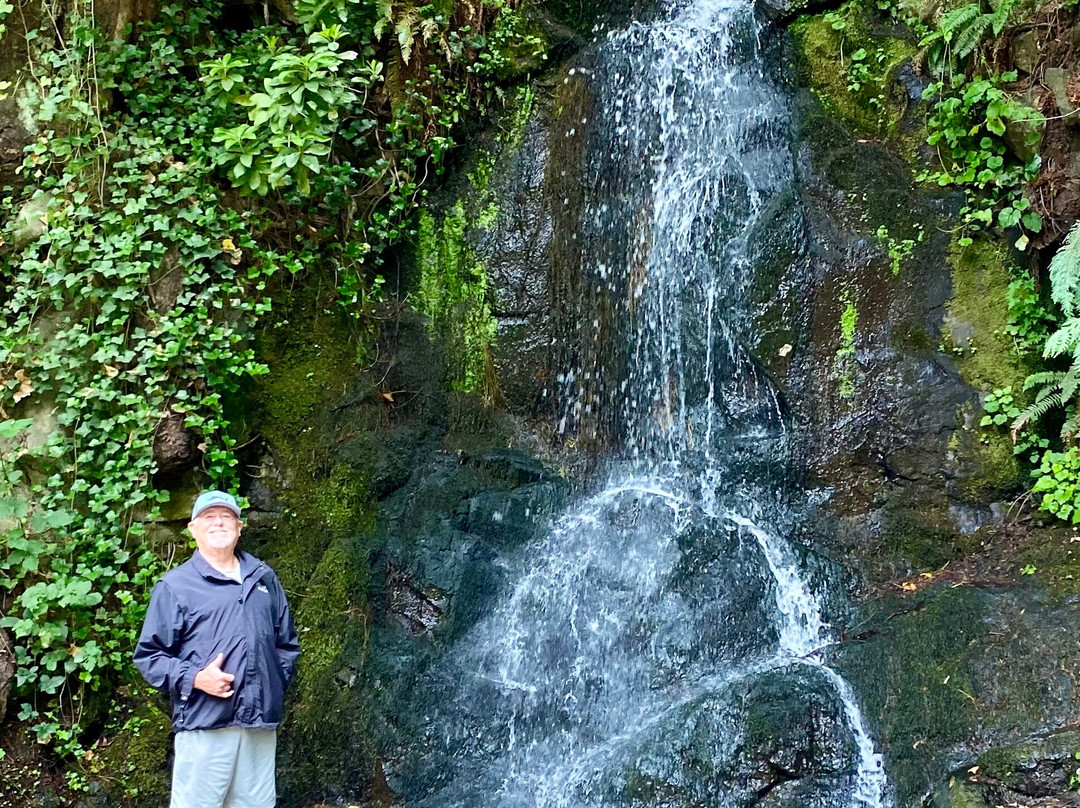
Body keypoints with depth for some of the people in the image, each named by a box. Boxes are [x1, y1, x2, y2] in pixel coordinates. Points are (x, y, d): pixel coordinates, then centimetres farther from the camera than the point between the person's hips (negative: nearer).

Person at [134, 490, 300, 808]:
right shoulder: (175, 585, 0)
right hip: (205, 725, -4)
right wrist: (194, 678, -14)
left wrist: (278, 681, 7)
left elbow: (287, 642, 23)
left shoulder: (264, 578, 16)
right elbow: (148, 655, -1)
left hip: (261, 725, 5)